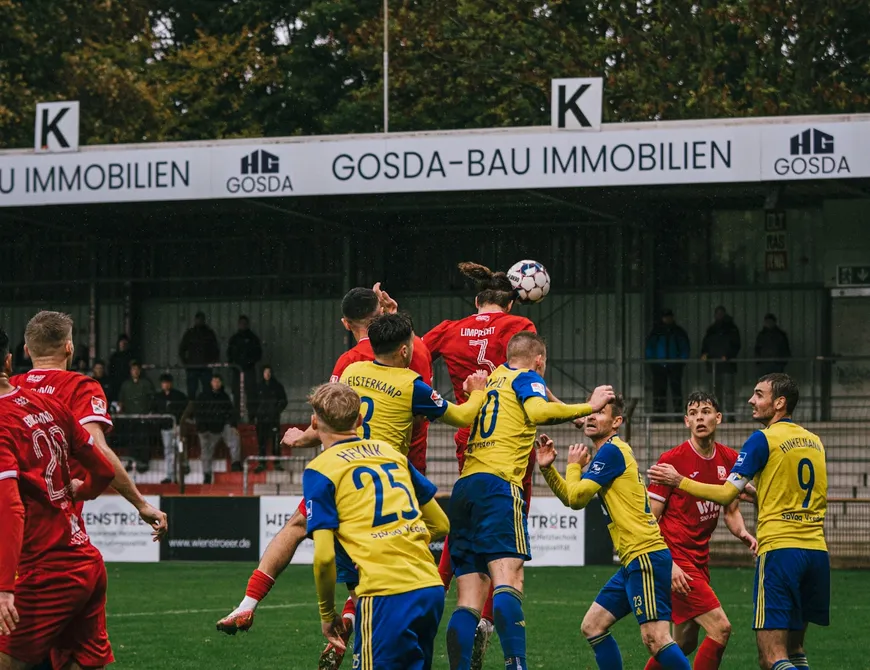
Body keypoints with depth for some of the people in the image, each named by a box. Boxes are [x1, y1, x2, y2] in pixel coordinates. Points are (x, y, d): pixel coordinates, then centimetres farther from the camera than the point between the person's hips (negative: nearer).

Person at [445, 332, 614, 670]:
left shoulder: (493, 379, 28)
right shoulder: (527, 378, 9)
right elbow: (538, 411, -11)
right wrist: (589, 407, -1)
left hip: (463, 488, 7)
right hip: (498, 484, -7)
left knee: (469, 601, 1)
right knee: (508, 582, -21)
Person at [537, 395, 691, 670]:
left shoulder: (611, 451, -10)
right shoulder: (608, 452, 21)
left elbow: (576, 496, -12)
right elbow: (572, 498, 24)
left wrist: (574, 466, 6)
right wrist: (548, 467, 11)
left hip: (646, 555, -11)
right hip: (634, 560, 11)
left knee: (655, 638, -19)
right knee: (592, 626, 14)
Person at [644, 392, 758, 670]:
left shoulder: (730, 459, 6)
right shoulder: (671, 459, -12)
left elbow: (731, 510, 18)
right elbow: (650, 519, -10)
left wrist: (743, 533, -4)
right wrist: (668, 564, -18)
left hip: (699, 559, 7)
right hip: (676, 559, -7)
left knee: (685, 642, 13)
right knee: (720, 628, -16)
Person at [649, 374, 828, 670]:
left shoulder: (763, 439, -6)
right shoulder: (814, 441, 14)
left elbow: (727, 494, -9)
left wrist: (679, 481, 1)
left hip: (780, 549, -7)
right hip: (817, 551, 7)